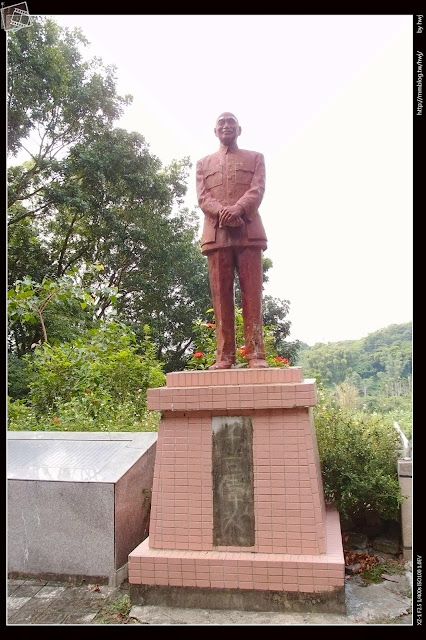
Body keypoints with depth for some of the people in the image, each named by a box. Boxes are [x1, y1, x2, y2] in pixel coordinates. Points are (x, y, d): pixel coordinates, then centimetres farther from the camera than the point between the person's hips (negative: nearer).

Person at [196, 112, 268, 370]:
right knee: (221, 295, -4)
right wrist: (223, 212, -14)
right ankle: (225, 355, -3)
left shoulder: (255, 158, 21)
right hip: (216, 233, 1)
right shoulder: (204, 163, 23)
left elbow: (258, 190, 3)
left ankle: (256, 354, -6)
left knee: (252, 293, -6)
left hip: (249, 232, -1)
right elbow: (202, 197, 8)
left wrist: (238, 208, -17)